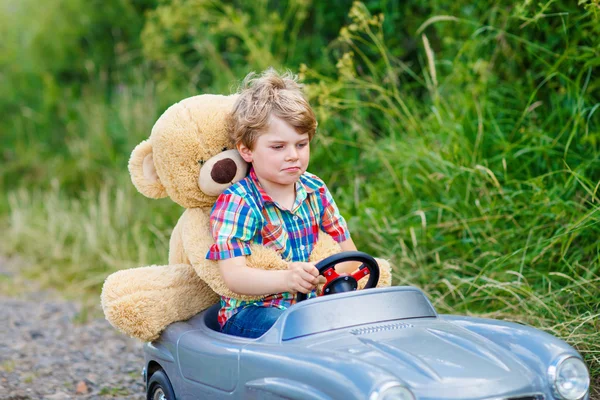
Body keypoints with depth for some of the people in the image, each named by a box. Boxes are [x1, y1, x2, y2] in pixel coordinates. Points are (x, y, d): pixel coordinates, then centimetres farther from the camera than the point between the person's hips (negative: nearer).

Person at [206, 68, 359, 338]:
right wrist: (285, 279, -44)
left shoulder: (314, 191, 7)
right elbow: (233, 275, -25)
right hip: (249, 313, -6)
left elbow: (347, 249, 13)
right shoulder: (236, 202, -13)